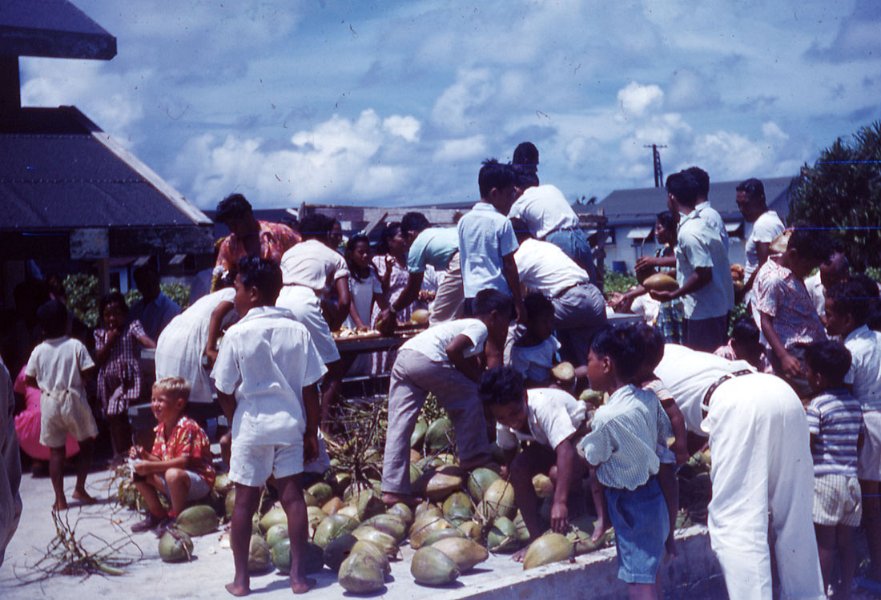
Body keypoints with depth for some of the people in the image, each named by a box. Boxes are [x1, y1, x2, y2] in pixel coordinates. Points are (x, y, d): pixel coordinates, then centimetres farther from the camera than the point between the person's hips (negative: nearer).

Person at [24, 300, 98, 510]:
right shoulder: (75, 346, -9)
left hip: (50, 403, 2)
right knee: (87, 444, 16)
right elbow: (88, 372, -12)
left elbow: (29, 379, 2)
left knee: (56, 451, 8)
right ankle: (79, 489, 12)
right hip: (73, 399, -2)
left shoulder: (39, 351, -2)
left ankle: (60, 498, 10)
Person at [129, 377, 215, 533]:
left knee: (173, 474, -38)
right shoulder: (161, 428, 6)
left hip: (200, 483, -8)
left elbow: (183, 461, -29)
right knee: (139, 474, -1)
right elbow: (160, 460, 6)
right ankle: (158, 514, 9)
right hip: (175, 484, 9)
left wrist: (150, 466, -30)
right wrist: (143, 455, -13)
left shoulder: (186, 427, -20)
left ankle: (177, 518, -15)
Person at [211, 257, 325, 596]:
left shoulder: (237, 333, -9)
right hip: (290, 423, 2)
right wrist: (312, 432, 7)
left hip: (252, 425, -2)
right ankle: (298, 574, 10)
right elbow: (310, 388, -1)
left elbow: (224, 390, -5)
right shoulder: (297, 331, -2)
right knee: (292, 495, 7)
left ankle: (241, 578, 14)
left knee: (245, 501, 7)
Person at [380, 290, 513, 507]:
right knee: (470, 397, 11)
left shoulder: (464, 324, 32)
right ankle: (472, 456, 17)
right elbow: (453, 349, -10)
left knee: (398, 426, 4)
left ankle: (393, 489, 2)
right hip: (427, 359, -9)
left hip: (403, 357, 9)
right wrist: (471, 374, 3)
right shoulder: (480, 327, 5)